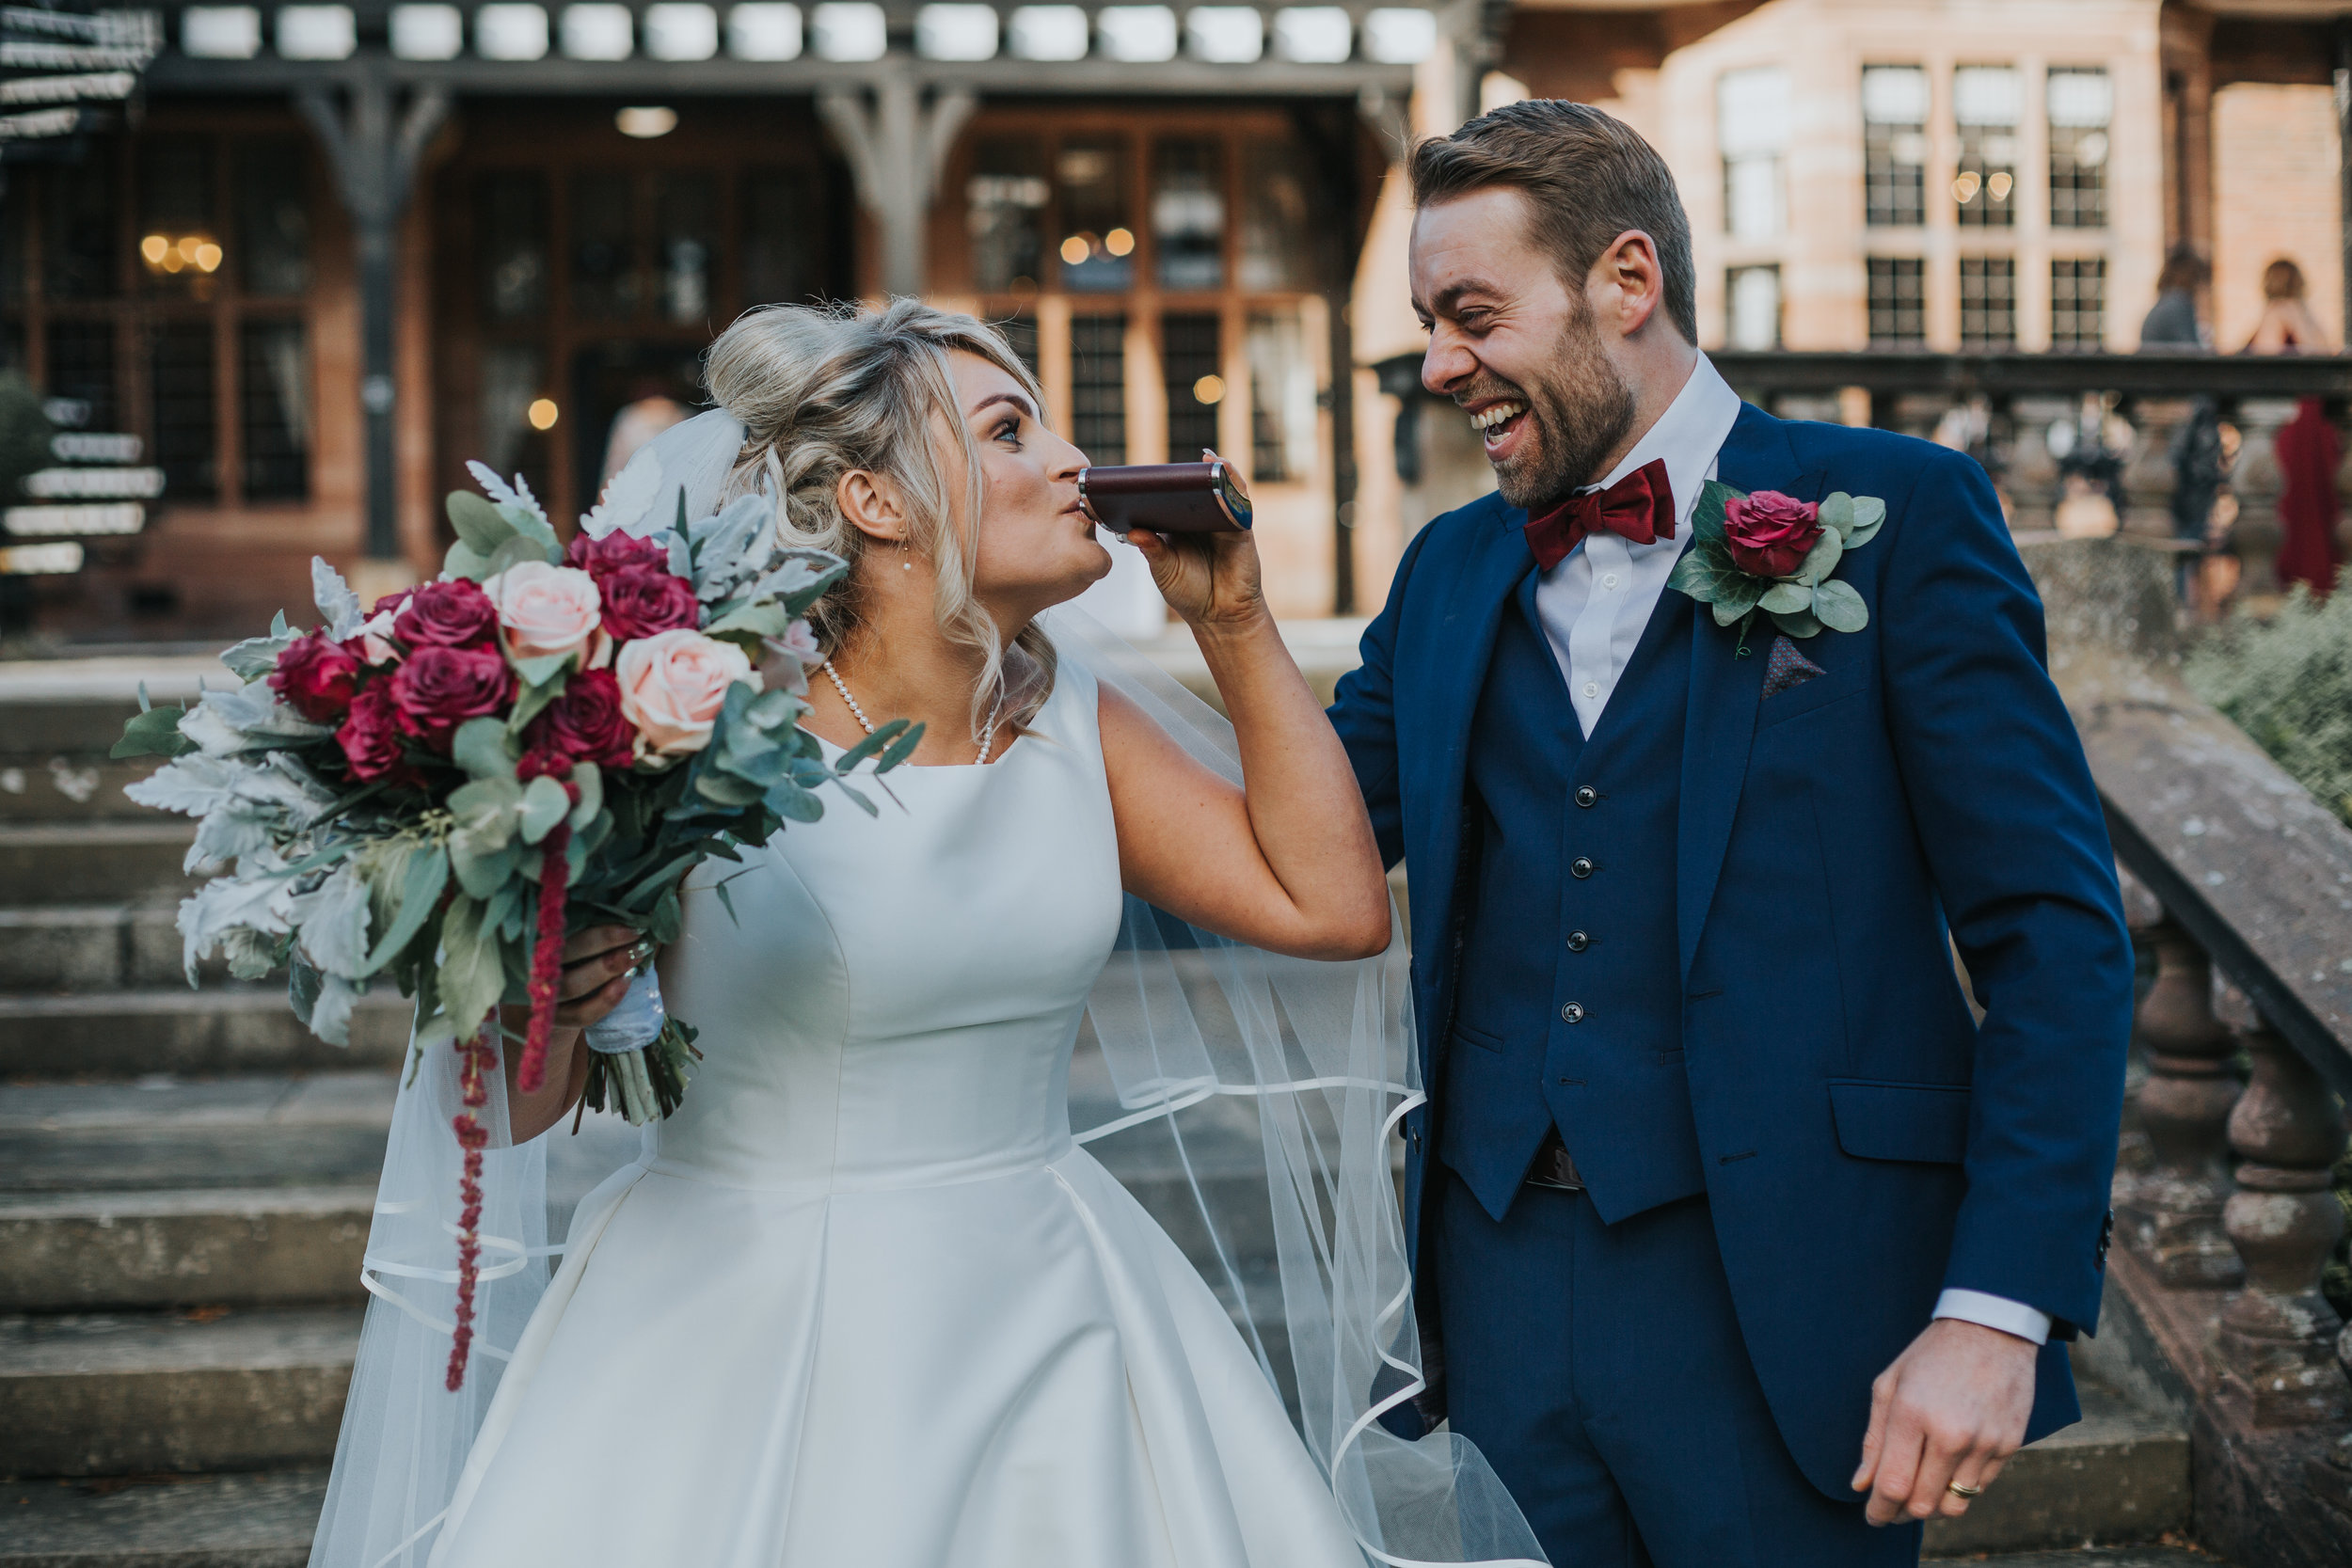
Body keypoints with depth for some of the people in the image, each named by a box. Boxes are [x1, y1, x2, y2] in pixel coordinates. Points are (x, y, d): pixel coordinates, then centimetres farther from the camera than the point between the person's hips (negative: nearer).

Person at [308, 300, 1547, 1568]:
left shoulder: (1075, 720, 2)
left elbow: (1335, 903, 1)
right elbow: (522, 1107, -9)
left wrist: (1236, 624, -1)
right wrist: (544, 997, -32)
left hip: (1043, 1333, 5)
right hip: (740, 1339, -4)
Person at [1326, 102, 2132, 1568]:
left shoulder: (1899, 511, -2)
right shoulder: (1449, 573, 13)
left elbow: (2055, 934, -7)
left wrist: (1997, 1311, -15)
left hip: (1784, 1304, -4)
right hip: (1503, 1282, 4)